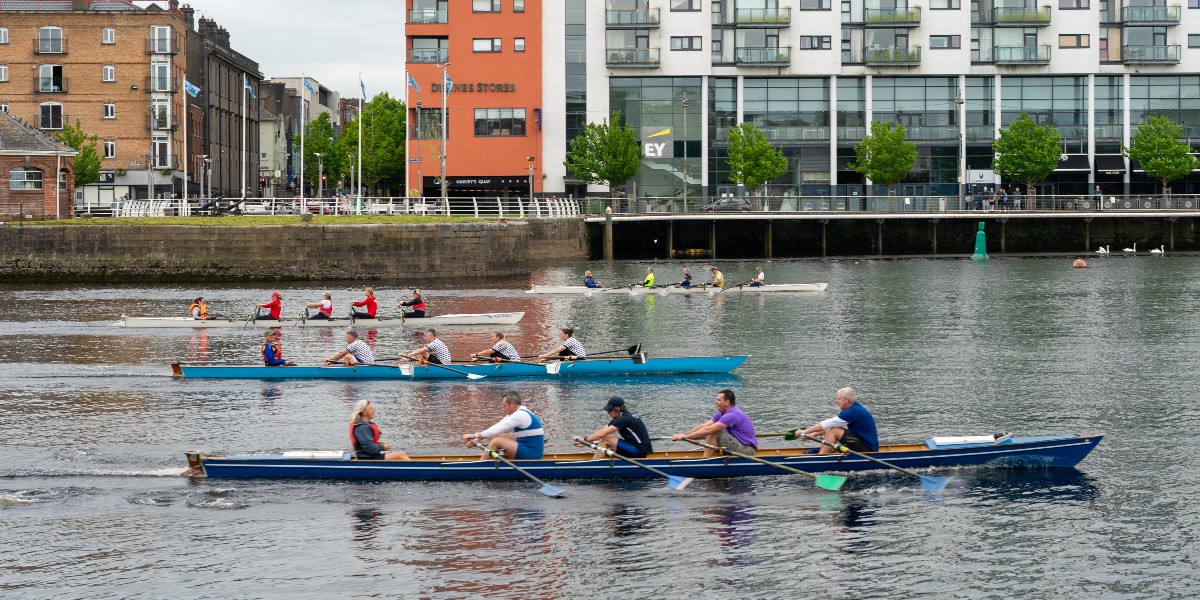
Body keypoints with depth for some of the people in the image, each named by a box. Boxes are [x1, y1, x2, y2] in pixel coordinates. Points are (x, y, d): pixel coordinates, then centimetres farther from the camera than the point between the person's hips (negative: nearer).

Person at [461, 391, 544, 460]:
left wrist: (475, 435, -10)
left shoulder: (519, 415, -18)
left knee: (496, 441, -18)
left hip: (531, 454, -10)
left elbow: (497, 430, -18)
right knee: (497, 436, 11)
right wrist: (478, 438, 4)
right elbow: (497, 428, 12)